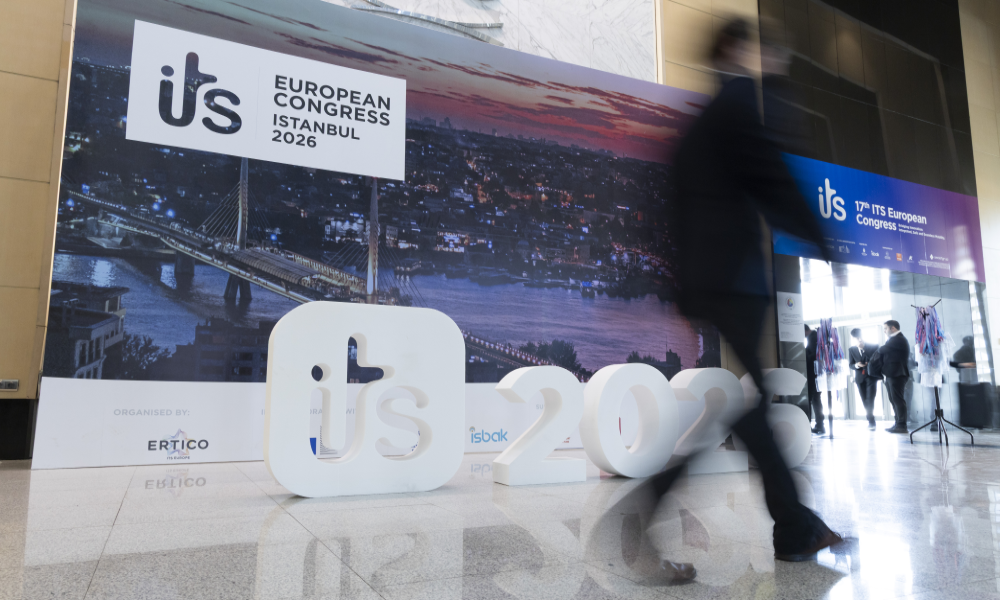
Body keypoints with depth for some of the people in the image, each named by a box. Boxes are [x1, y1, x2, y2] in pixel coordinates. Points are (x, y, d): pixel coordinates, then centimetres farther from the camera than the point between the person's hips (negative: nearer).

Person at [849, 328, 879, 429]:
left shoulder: (873, 347, -3)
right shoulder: (852, 350, 4)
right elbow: (851, 365, 6)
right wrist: (856, 365, -15)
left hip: (871, 377, -3)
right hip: (860, 378, 3)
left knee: (870, 400, -10)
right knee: (865, 401, 6)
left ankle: (871, 422, -3)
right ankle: (871, 421, 18)